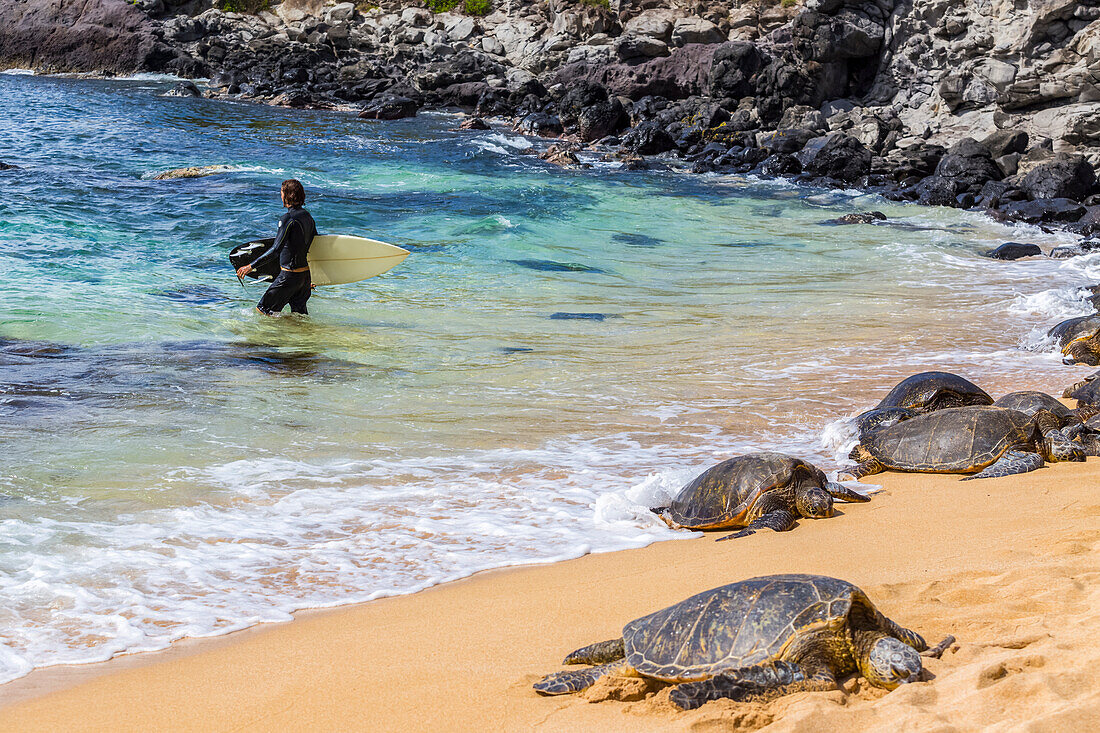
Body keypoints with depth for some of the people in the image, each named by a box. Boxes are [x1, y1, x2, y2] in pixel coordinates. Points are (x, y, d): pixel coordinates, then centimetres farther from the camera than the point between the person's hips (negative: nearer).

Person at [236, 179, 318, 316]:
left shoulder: (288, 218, -18)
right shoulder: (307, 216, 9)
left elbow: (276, 250, -26)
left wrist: (251, 266, -23)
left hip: (290, 276, -8)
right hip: (305, 274, 8)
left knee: (262, 309, 1)